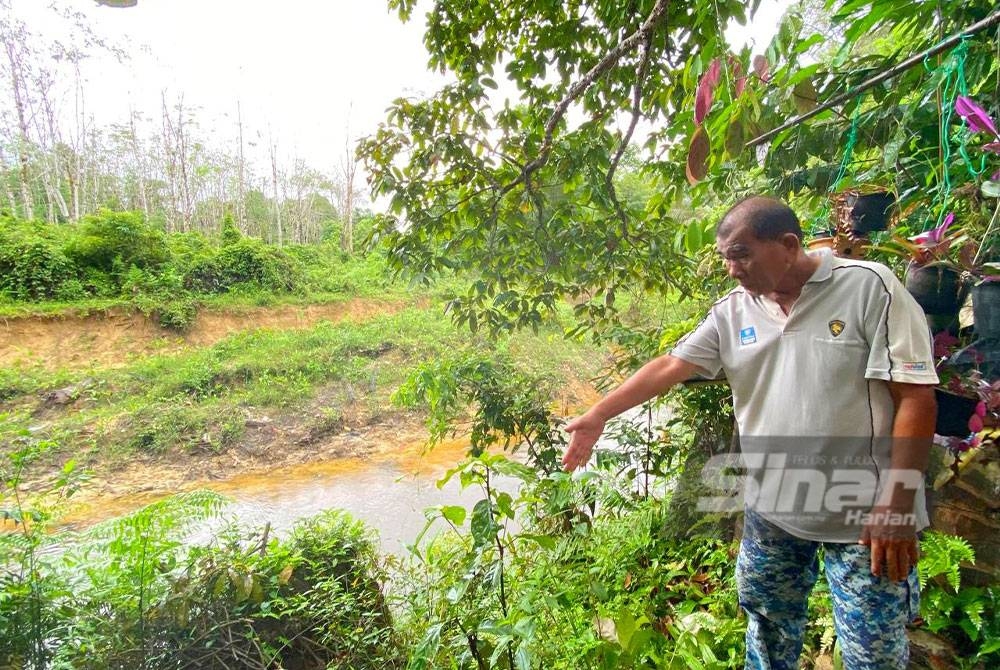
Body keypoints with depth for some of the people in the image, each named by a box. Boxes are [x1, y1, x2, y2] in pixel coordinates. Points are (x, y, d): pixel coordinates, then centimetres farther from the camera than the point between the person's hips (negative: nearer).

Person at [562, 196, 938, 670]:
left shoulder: (869, 286, -11)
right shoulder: (731, 313, 1)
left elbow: (916, 397, -13)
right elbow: (669, 367, 0)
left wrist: (897, 506, -15)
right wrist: (597, 416, -4)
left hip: (861, 514, -4)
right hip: (768, 509, 4)